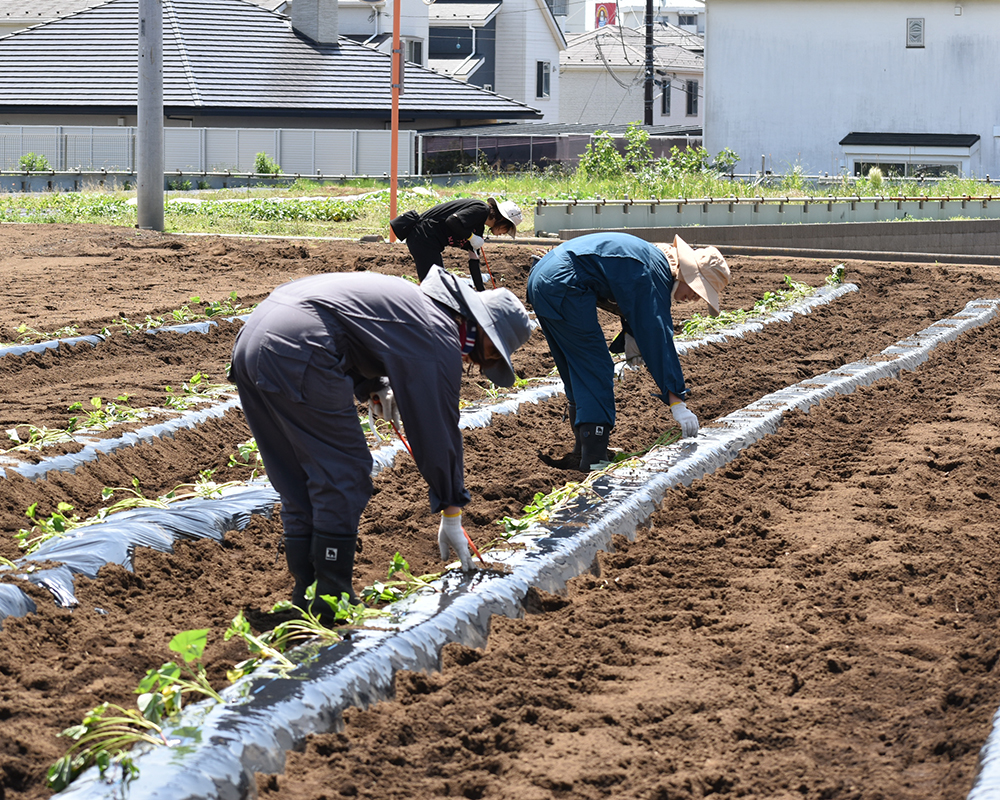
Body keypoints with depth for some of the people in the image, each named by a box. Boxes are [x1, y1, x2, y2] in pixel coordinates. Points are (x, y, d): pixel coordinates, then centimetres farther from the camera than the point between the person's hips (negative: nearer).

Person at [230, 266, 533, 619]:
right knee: (343, 477, 0)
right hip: (295, 350, -10)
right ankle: (332, 603, 3)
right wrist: (452, 514, 9)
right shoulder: (442, 340, -3)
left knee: (297, 482, 16)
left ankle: (306, 599, 22)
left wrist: (375, 387, 20)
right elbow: (439, 430, 1)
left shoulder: (415, 300, 25)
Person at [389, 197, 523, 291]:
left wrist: (482, 292, 20)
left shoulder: (479, 229, 18)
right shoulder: (482, 209, -11)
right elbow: (453, 221, -27)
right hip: (423, 238, -11)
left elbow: (474, 262, 21)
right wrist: (471, 237, -13)